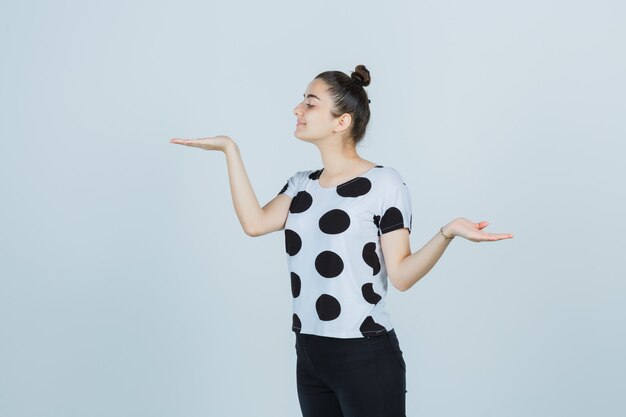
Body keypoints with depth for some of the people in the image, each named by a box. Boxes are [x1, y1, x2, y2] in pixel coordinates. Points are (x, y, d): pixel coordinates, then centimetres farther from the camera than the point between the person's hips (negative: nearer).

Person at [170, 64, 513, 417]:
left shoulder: (384, 183, -7)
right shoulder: (302, 185, 10)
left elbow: (401, 275, -12)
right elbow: (255, 224, -8)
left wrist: (447, 233, -28)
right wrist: (230, 149, -3)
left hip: (366, 357, -6)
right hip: (309, 354, 6)